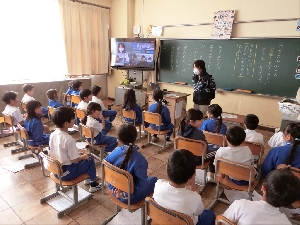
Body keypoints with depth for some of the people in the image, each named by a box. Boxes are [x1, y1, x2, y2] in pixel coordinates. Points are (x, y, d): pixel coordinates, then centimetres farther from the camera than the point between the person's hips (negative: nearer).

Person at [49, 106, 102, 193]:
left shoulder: (52, 135, -4)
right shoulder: (69, 139, -27)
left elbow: (55, 153, 9)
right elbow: (74, 160, -22)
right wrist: (83, 156, -1)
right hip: (66, 173, -8)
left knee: (81, 159, 26)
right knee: (90, 160, 6)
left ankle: (88, 178, 44)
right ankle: (93, 184, 21)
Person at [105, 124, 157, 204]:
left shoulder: (115, 152, -14)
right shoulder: (139, 159, -31)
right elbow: (141, 184, -28)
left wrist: (114, 187, 0)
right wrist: (134, 194, -14)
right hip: (129, 197, -6)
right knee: (154, 179, 16)